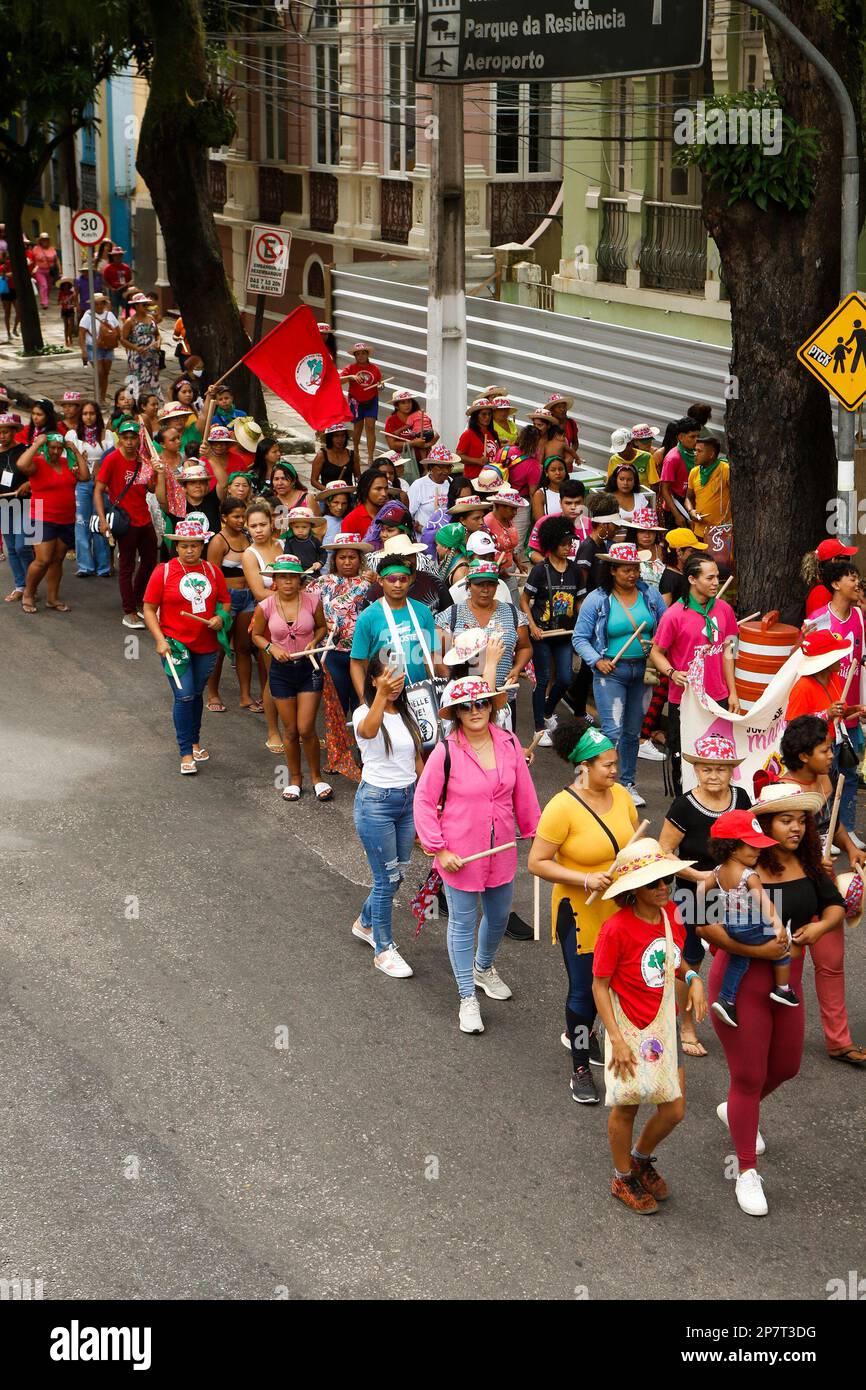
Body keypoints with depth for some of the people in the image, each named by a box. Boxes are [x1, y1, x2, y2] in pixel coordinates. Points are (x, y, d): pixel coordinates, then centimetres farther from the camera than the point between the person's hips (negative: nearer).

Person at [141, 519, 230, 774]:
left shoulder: (212, 571, 4)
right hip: (175, 644, -4)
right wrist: (160, 640, -15)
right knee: (184, 696, -10)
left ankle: (194, 741, 36)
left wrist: (220, 617, -7)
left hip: (206, 645, 4)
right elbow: (149, 609, -5)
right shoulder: (163, 571, -7)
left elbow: (225, 601, 15)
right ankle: (186, 753, -2)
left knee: (196, 694, 17)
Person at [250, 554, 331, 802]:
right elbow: (256, 635, 6)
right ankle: (294, 779, 27)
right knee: (291, 731, 8)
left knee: (306, 729, -5)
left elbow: (322, 627, 9)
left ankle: (316, 777, 17)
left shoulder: (312, 601, -8)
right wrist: (271, 648, -12)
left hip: (309, 668, -1)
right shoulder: (265, 607, -9)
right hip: (281, 670, 1)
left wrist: (314, 641, -11)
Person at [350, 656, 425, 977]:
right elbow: (367, 731, -39)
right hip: (376, 802, -6)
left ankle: (365, 923, 42)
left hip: (408, 799, 6)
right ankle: (384, 950, 13)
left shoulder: (407, 713, 6)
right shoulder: (365, 713, -13)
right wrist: (382, 694, -53)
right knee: (387, 878, -1)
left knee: (397, 873, 16)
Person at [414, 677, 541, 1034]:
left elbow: (523, 793, 6)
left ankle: (484, 968, 51)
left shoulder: (508, 743, -5)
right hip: (459, 855, -4)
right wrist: (439, 850, -14)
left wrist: (534, 832, 11)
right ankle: (467, 998, 22)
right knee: (463, 924, 8)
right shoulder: (446, 751, -17)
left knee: (499, 916, 22)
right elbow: (424, 800, -11)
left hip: (501, 852, 5)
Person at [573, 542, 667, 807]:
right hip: (611, 671, -4)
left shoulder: (650, 595, 3)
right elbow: (579, 638, -2)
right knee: (613, 732, -13)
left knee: (633, 731, 14)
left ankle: (628, 783, 27)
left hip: (643, 671, 4)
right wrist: (597, 661, -16)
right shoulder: (597, 600, -6)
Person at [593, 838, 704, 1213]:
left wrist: (692, 979, -8)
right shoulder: (617, 929, -24)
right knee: (626, 1108, 13)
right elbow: (600, 985, -17)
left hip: (664, 1027, 6)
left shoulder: (671, 914, -5)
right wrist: (616, 1039, -21)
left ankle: (642, 1158, 40)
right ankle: (623, 1177, 37)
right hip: (630, 1030, -6)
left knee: (674, 1111, 11)